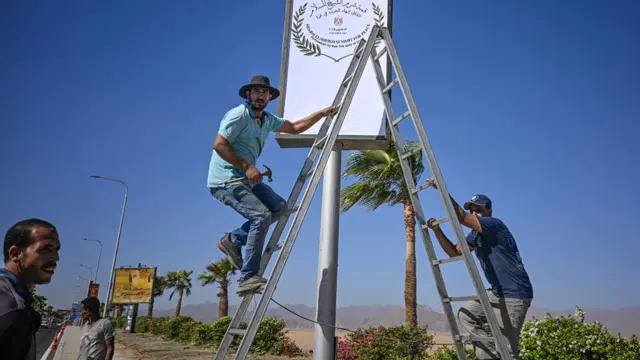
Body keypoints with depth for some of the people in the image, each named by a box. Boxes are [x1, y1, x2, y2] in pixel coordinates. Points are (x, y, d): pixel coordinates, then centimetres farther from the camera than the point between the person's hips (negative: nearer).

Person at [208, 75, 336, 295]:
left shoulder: (267, 119, 15)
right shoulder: (239, 114, -11)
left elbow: (294, 128, 22)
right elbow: (218, 145, -19)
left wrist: (322, 113, 17)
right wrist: (246, 166, -21)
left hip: (244, 179, 9)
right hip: (226, 180, -9)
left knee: (279, 207, 8)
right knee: (261, 215, -22)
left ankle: (233, 240, 8)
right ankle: (248, 278, -16)